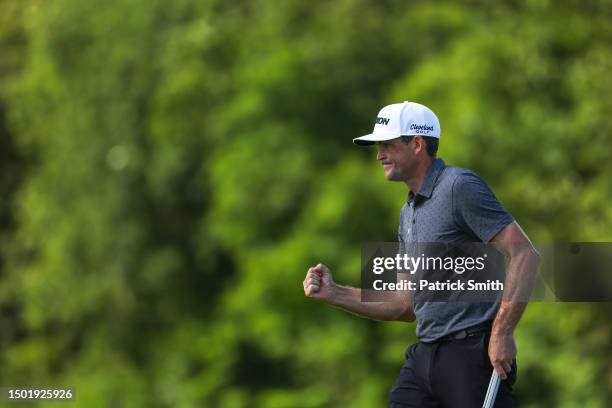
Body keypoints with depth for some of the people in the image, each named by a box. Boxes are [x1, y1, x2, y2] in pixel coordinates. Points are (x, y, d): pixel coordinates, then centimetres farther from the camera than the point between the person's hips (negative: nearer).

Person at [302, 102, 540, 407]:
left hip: (473, 354, -8)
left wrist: (502, 333, -20)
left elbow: (525, 254, -15)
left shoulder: (460, 187, -8)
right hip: (423, 357, 8)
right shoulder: (408, 213, 20)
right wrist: (334, 294, 14)